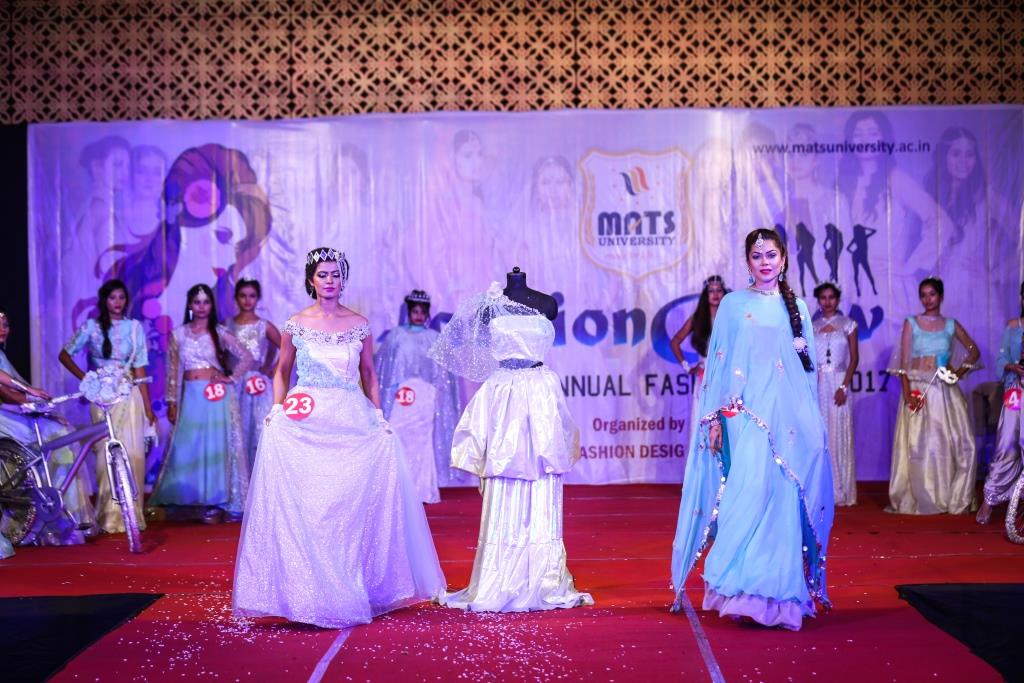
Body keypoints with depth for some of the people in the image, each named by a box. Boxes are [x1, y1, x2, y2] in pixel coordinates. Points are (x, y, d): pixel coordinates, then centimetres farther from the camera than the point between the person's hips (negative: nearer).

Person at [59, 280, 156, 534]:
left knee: (132, 453, -4)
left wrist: (148, 408, 0)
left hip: (129, 396, 1)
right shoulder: (91, 326, 3)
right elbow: (65, 355, 9)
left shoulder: (135, 327, 5)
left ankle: (131, 514, 6)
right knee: (107, 453, -1)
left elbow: (140, 370, 3)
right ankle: (109, 516, 7)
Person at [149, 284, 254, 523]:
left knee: (217, 446, -2)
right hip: (190, 397, 2)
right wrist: (171, 402, 4)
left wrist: (231, 378, -4)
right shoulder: (178, 335, 8)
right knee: (187, 447, 0)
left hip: (217, 397, -2)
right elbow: (173, 371, 7)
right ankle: (192, 501, 9)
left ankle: (214, 502, 4)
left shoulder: (220, 333, 3)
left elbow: (247, 358, 4)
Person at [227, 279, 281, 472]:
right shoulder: (228, 325, 5)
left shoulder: (265, 326, 1)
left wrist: (273, 370, 0)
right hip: (234, 385, 1)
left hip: (258, 385, -1)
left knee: (259, 433, -2)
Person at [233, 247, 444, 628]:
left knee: (354, 505, 1)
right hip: (304, 424, -1)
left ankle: (352, 588, 15)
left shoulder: (359, 325, 6)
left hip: (353, 423, 1)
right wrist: (277, 408, 1)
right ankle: (308, 592, 7)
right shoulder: (295, 325, 4)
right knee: (303, 506, -3)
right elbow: (282, 372, 14)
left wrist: (378, 416, 6)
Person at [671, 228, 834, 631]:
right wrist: (714, 417, -4)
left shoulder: (797, 307, 14)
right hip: (747, 416, -3)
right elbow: (719, 364, 3)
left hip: (791, 417, 3)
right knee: (752, 491, -13)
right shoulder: (733, 305, 6)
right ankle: (742, 588, -5)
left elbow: (809, 369, 16)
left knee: (787, 498, 1)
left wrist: (813, 422, 11)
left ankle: (783, 589, 11)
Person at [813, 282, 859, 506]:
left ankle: (840, 491, 5)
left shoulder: (848, 324, 4)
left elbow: (854, 358, 1)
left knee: (839, 436, -1)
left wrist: (844, 386, -9)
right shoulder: (812, 326, 9)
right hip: (816, 385, 2)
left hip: (838, 384, -2)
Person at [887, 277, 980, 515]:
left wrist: (961, 371, -1)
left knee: (960, 443, -2)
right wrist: (907, 392, -14)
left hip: (945, 389, 2)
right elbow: (904, 360, -3)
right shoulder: (911, 323, 3)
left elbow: (974, 350, 17)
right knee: (918, 444, 1)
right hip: (918, 387, -2)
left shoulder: (951, 324, 9)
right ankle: (919, 498, 9)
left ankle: (956, 498, 11)